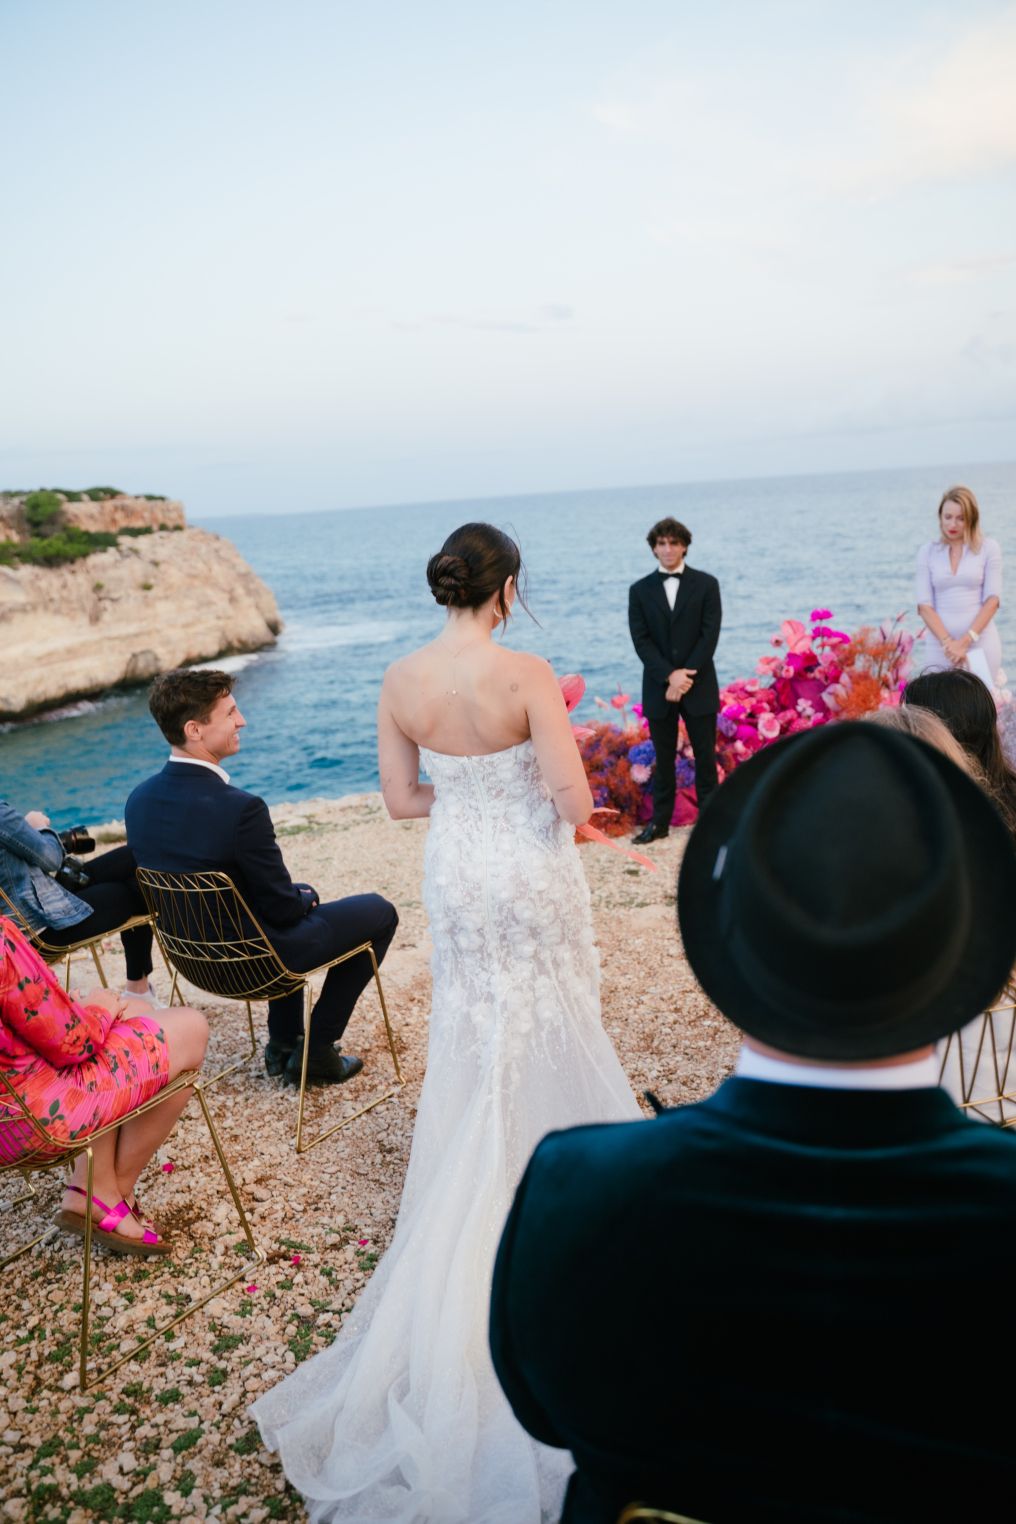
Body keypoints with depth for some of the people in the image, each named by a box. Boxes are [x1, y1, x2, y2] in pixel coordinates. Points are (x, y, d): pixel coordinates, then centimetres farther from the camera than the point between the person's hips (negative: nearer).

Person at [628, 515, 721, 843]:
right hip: (658, 687, 1)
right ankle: (660, 820, 16)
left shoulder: (706, 584, 2)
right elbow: (641, 641, -3)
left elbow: (710, 635, -6)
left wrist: (685, 676, -15)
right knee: (663, 758, 8)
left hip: (699, 686, -1)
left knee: (705, 755, 5)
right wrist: (670, 676, -16)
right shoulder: (640, 590, 5)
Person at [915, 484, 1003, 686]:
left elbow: (992, 599, -2)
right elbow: (924, 604, 0)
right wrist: (948, 642, -12)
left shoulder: (988, 548, 4)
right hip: (940, 643, 1)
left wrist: (966, 641, -12)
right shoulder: (927, 552, 7)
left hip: (981, 643, -1)